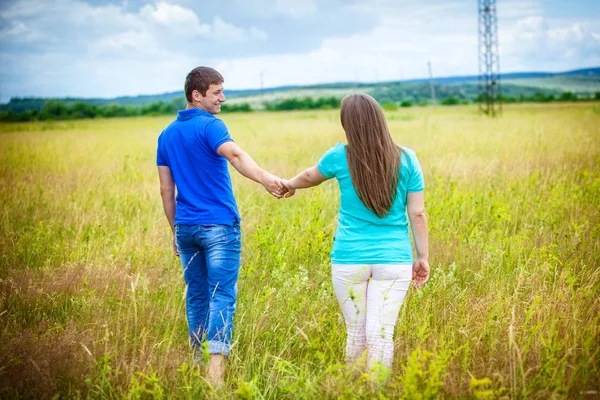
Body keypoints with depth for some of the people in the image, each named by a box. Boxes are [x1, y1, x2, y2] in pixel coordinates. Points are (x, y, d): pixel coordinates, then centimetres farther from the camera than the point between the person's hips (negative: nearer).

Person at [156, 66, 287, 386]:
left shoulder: (167, 135, 12)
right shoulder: (210, 126, -10)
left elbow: (166, 189, 15)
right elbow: (235, 155, -31)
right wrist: (265, 178, -45)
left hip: (185, 228, 7)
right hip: (218, 226, -6)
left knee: (196, 295, 16)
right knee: (221, 296, -7)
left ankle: (196, 360, 24)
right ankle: (215, 367, -17)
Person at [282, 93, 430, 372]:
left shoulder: (340, 157, -2)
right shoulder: (406, 159, -2)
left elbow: (310, 177, 18)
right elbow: (417, 214, 0)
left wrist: (289, 185, 39)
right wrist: (423, 257, 9)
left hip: (349, 260, 0)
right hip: (394, 261, 0)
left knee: (356, 333, 11)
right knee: (381, 334, -1)